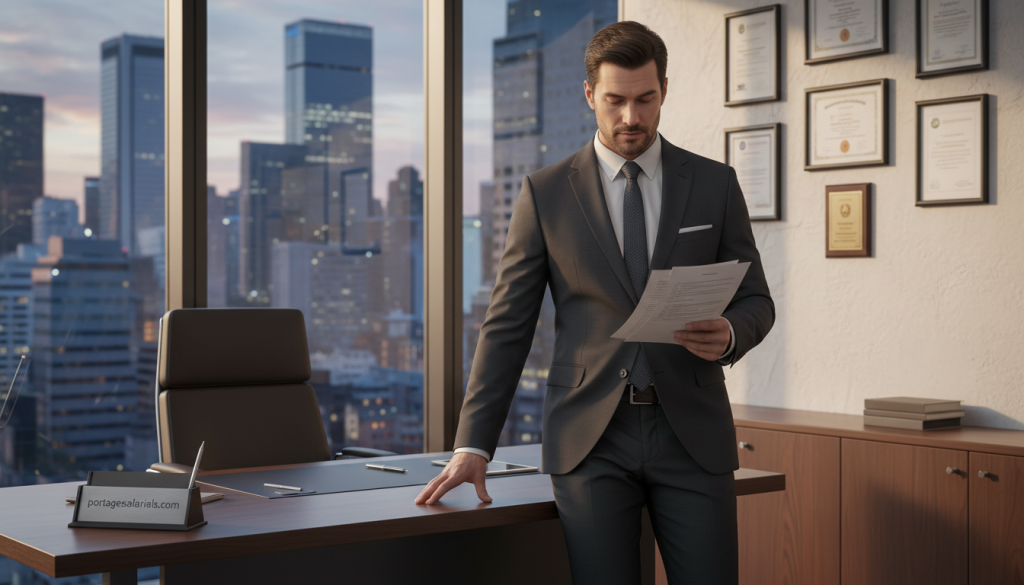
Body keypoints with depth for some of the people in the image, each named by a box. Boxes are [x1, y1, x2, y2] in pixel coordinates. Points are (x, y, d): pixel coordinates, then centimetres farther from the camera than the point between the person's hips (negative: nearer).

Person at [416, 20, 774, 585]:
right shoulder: (545, 193, 4)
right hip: (590, 436, -1)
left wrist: (729, 334, -14)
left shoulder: (715, 184, 7)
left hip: (691, 432, 1)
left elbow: (755, 299, 12)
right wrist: (472, 444, -3)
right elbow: (507, 324, 3)